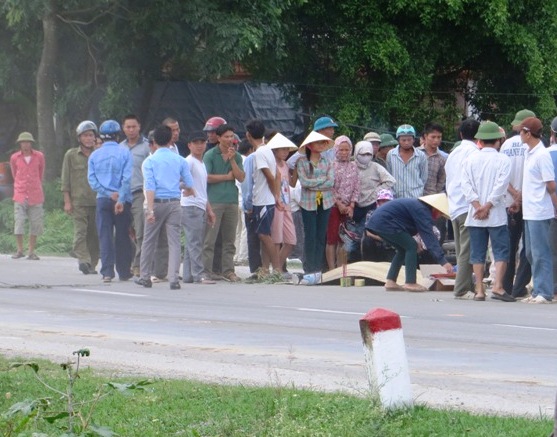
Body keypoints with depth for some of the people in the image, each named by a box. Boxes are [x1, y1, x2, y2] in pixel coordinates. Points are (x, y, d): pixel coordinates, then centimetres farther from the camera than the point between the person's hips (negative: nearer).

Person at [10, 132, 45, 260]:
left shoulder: (39, 156, 1)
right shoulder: (14, 158, 1)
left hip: (35, 195, 1)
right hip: (20, 195, -1)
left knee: (35, 224, 1)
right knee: (18, 222, -7)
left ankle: (31, 252, 8)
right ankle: (20, 250, 4)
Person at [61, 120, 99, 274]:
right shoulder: (71, 155, 6)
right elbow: (65, 180, 6)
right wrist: (67, 201, -2)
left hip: (97, 202, 2)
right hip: (78, 201, -2)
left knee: (94, 234, 1)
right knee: (80, 231, -14)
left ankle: (92, 264, 7)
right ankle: (83, 260, -22)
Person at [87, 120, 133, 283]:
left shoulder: (95, 155, 5)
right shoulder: (124, 152, -3)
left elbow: (92, 179, -1)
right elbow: (126, 178, -11)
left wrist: (109, 194, -5)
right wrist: (121, 199, -11)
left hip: (103, 200, 1)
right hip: (122, 200, -1)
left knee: (105, 236, 1)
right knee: (122, 237, 8)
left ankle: (107, 272, -8)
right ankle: (124, 272, 14)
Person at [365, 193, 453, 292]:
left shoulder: (418, 205, 17)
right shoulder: (422, 211, -14)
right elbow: (429, 236, -21)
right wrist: (443, 261, -24)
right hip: (385, 223, -10)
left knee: (403, 249, 18)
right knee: (411, 246, -7)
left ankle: (390, 282, 15)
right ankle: (410, 283, -11)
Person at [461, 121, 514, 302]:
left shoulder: (471, 159, 5)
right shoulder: (503, 160, -3)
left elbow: (466, 185, -3)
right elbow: (501, 185, -12)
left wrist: (478, 206, -7)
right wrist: (487, 206, -11)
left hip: (475, 215, 3)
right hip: (497, 215, -3)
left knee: (477, 253, 7)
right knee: (501, 251, 0)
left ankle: (479, 290, 4)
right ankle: (497, 286, -12)